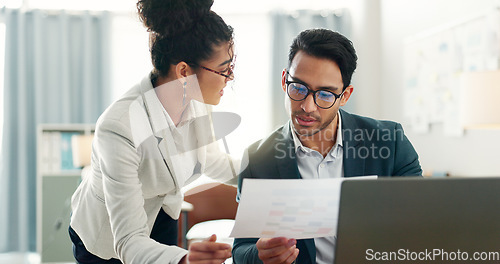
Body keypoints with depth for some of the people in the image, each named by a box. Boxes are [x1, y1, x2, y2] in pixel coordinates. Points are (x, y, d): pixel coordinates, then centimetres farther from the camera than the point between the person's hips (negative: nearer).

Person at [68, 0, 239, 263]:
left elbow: (214, 163, 3)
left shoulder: (195, 99, -18)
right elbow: (129, 242, -40)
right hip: (110, 240, -5)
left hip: (162, 219, 6)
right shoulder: (119, 127, -39)